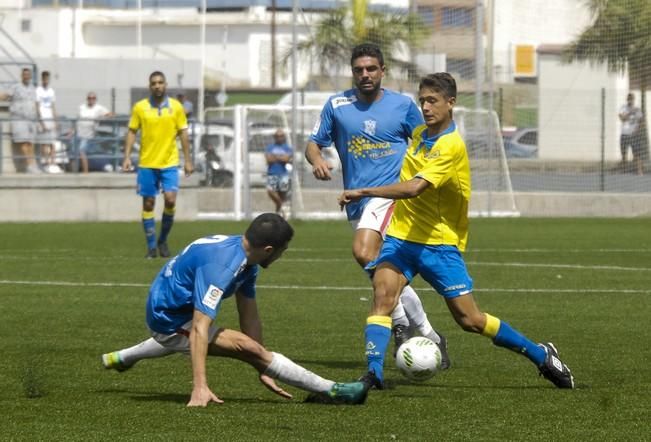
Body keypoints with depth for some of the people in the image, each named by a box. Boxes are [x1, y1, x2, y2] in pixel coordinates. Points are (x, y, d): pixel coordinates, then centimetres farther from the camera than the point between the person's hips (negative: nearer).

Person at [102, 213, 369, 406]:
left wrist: (263, 370, 2)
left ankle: (121, 358, 69)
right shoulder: (221, 267, -33)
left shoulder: (245, 259, -3)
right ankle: (329, 391, -20)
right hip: (170, 320, -10)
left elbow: (250, 318, 2)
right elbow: (199, 329, -38)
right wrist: (200, 387, -42)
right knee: (249, 347, -23)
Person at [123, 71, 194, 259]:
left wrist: (187, 160, 3)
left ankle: (163, 240, 8)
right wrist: (127, 157, -5)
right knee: (148, 204, 2)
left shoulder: (176, 107, 2)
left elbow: (183, 133, 6)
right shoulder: (140, 107, 1)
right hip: (147, 163, 0)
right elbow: (132, 132, 5)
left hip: (169, 162, 0)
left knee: (170, 199, -12)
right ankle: (151, 246, 11)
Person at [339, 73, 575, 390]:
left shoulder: (452, 146, -19)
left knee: (470, 319, -2)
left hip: (438, 243, -6)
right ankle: (373, 373, -28)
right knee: (382, 295, -21)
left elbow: (413, 188, -31)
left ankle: (541, 356, 16)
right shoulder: (419, 134, 7)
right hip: (401, 236, 6)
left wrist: (364, 192, -35)